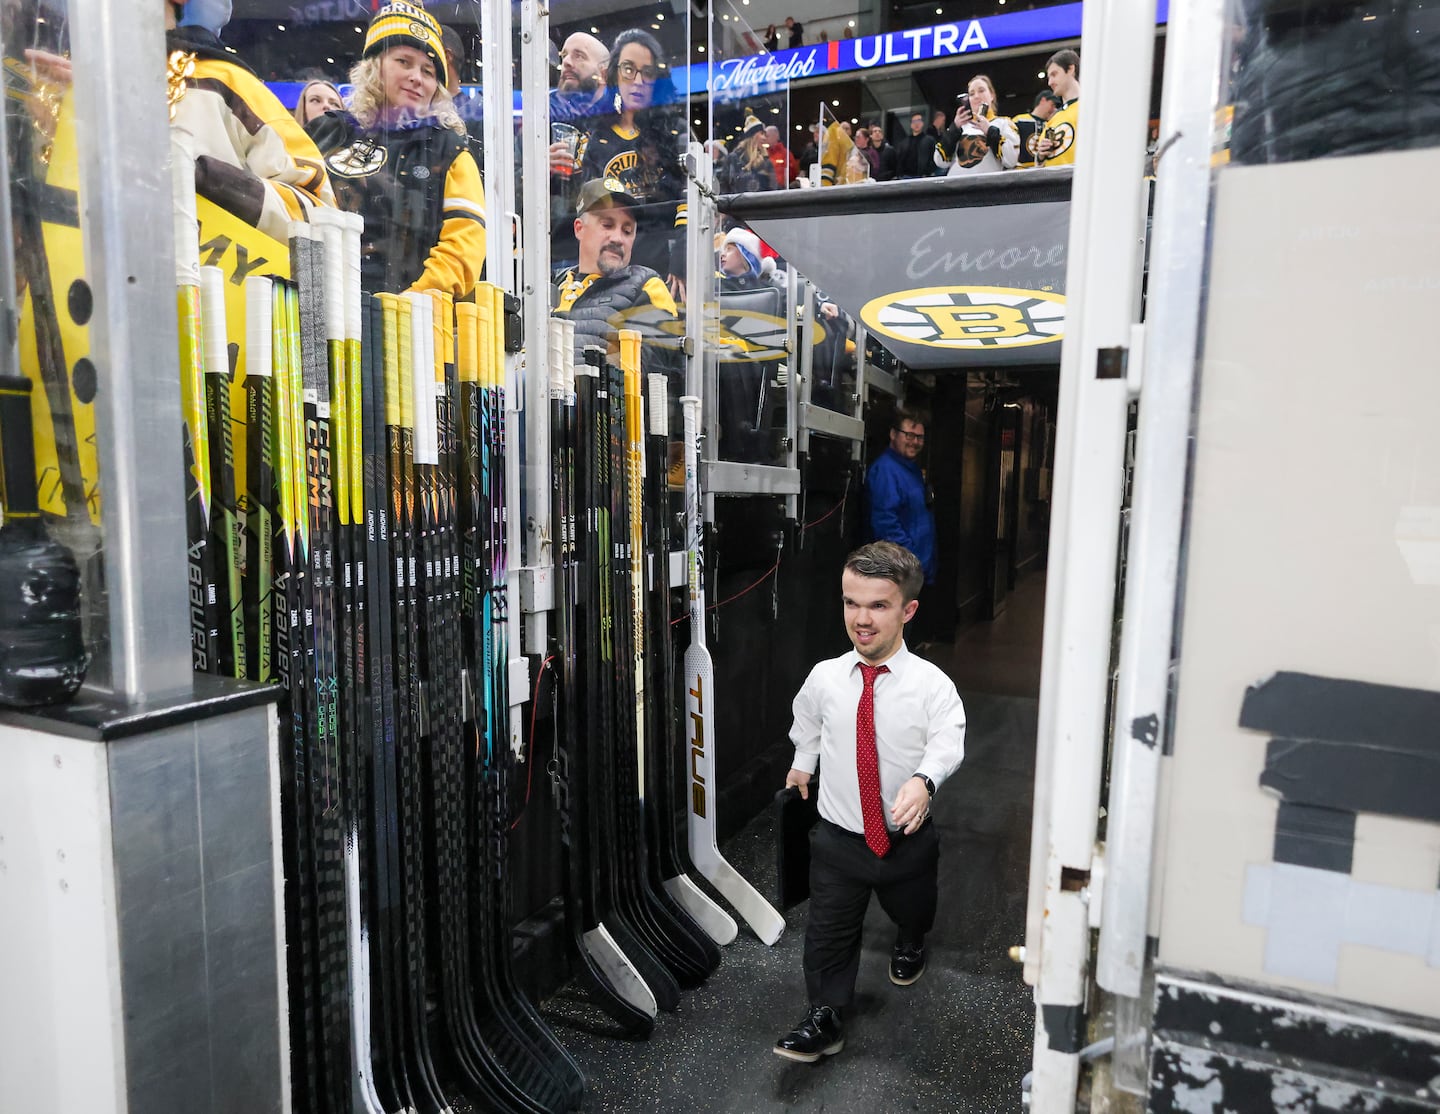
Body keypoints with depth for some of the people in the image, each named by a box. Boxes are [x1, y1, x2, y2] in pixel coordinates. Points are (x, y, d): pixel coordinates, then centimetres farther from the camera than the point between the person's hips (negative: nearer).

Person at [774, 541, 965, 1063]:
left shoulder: (932, 684, -18)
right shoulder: (824, 678, -10)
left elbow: (948, 741, -32)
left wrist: (924, 779, -50)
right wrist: (803, 762, 17)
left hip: (907, 839, 1)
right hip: (838, 838, 0)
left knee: (911, 908, 29)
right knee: (829, 930, 6)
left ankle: (909, 945, 63)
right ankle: (824, 1018, 27)